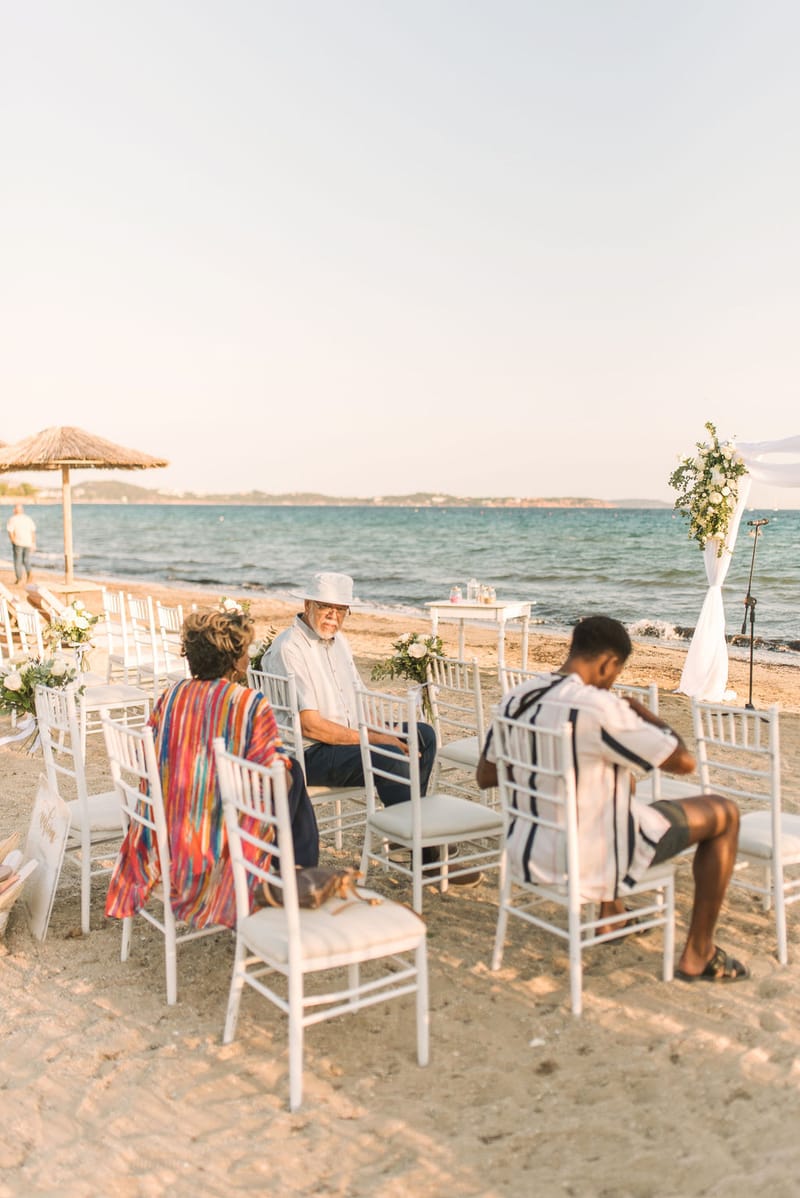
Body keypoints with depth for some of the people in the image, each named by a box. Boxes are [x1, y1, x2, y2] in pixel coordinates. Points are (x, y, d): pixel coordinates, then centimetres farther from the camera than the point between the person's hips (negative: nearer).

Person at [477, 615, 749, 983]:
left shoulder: (516, 699, -3)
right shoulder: (600, 708, -25)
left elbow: (486, 776, 7)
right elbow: (683, 761, -17)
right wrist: (643, 713, -2)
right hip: (589, 862, -7)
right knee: (724, 813, 10)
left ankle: (610, 912, 42)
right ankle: (697, 957, 18)